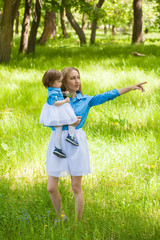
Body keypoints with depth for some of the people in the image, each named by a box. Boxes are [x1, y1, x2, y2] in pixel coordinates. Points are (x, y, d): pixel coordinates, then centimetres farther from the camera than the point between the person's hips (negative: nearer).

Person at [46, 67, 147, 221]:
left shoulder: (85, 100, 6)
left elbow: (107, 95, 1)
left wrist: (132, 87, -5)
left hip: (76, 142, 0)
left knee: (76, 188, 2)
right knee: (51, 188, 0)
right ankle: (60, 218, 24)